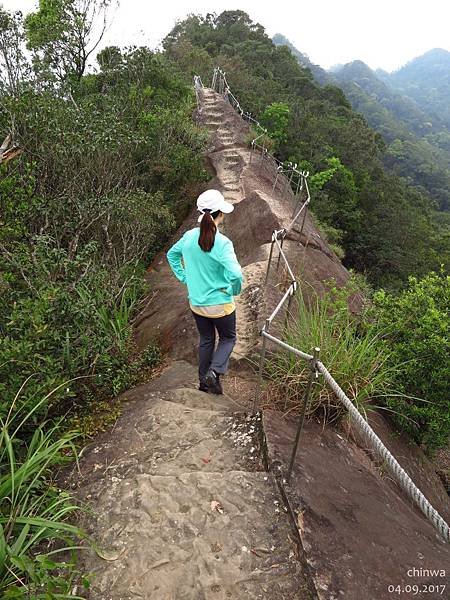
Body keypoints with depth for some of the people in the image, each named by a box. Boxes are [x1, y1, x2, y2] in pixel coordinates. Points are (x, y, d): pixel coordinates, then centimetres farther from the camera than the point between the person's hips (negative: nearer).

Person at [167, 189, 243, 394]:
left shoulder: (189, 237, -6)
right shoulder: (222, 243, -24)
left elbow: (171, 255, 13)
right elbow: (236, 274, -34)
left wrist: (185, 277, 14)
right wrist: (234, 290, -13)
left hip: (196, 303, 5)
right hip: (220, 305, -5)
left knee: (206, 340, 24)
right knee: (228, 338, 20)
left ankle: (204, 381, 35)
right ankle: (214, 372, 1)